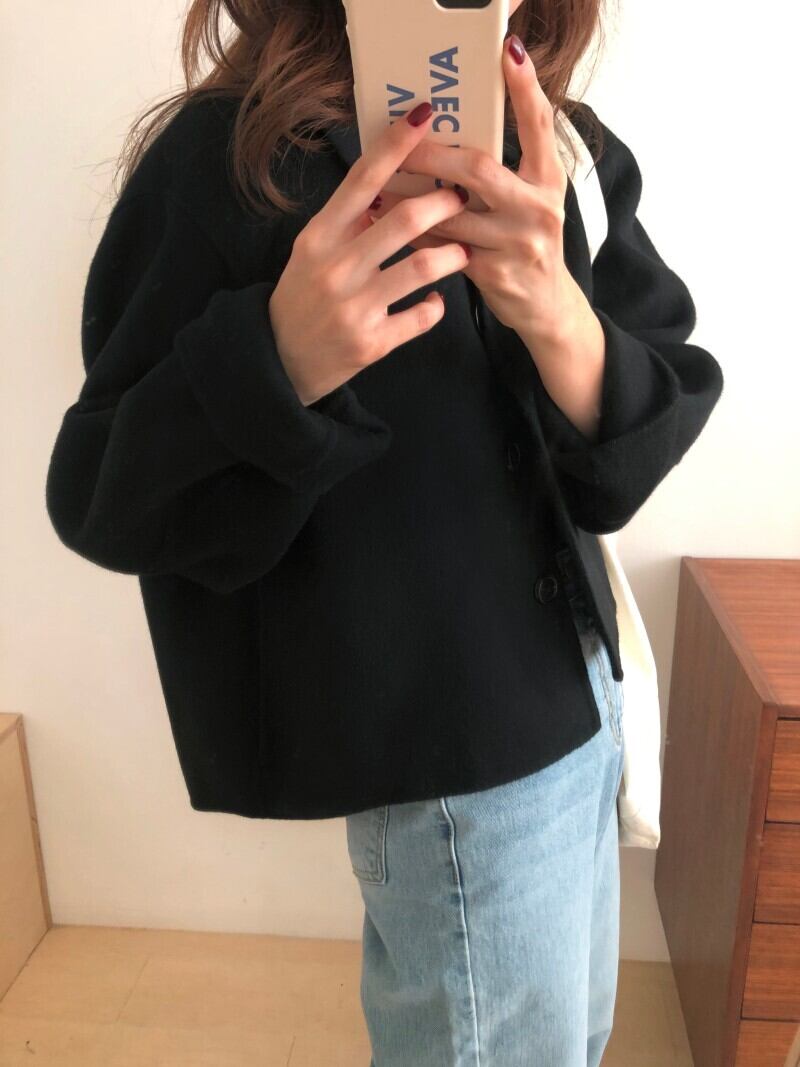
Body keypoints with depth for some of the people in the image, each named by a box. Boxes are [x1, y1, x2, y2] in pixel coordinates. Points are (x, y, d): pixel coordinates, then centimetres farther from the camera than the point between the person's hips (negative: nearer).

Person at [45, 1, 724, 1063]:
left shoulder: (567, 155, 0)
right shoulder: (228, 155, -16)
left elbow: (657, 431, -7)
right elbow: (102, 505, -15)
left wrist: (561, 317, -28)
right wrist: (277, 362, -34)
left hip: (573, 678, 7)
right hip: (437, 736, -6)